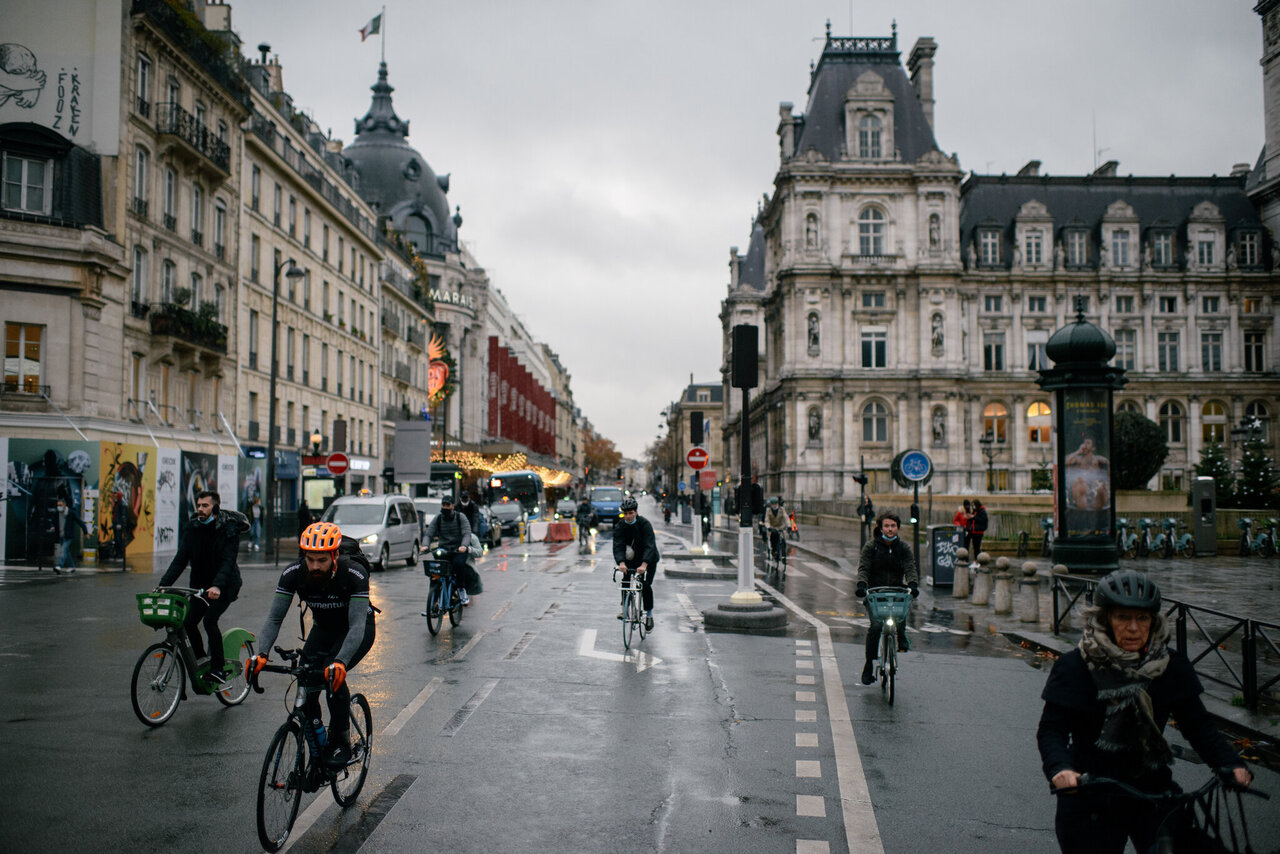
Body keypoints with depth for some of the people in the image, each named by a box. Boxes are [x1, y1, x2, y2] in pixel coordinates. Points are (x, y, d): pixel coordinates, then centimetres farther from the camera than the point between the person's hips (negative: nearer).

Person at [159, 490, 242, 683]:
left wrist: (217, 586, -41)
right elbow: (181, 558, -5)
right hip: (201, 584, 5)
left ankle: (218, 668, -12)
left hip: (225, 585, -5)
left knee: (209, 620, -22)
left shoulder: (228, 529, -14)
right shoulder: (192, 528, 0)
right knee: (189, 622, -7)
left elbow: (228, 561, -25)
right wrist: (163, 584, -17)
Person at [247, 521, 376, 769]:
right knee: (306, 677, -15)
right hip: (323, 628, 4)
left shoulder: (355, 574, -34)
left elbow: (357, 624, -39)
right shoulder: (293, 573, -24)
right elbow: (274, 618, -24)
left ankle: (340, 743, -9)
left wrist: (340, 662, -54)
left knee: (333, 674, -27)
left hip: (358, 629, -4)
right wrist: (262, 653, -41)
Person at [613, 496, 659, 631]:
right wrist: (621, 562, -44)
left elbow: (649, 545, -33)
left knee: (646, 586, -9)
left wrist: (644, 564, -48)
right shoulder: (621, 526, -13)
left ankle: (649, 615, 7)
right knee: (626, 580, -13)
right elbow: (618, 546, -24)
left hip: (648, 559, -3)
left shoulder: (644, 524, -23)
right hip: (631, 558, 3)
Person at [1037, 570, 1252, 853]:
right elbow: (1052, 729, -14)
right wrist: (1059, 769, -34)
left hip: (1152, 791, 3)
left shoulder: (1172, 666, 0)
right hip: (1091, 799, -3)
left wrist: (1231, 764, -15)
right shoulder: (1074, 668, -11)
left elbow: (1196, 722, 2)